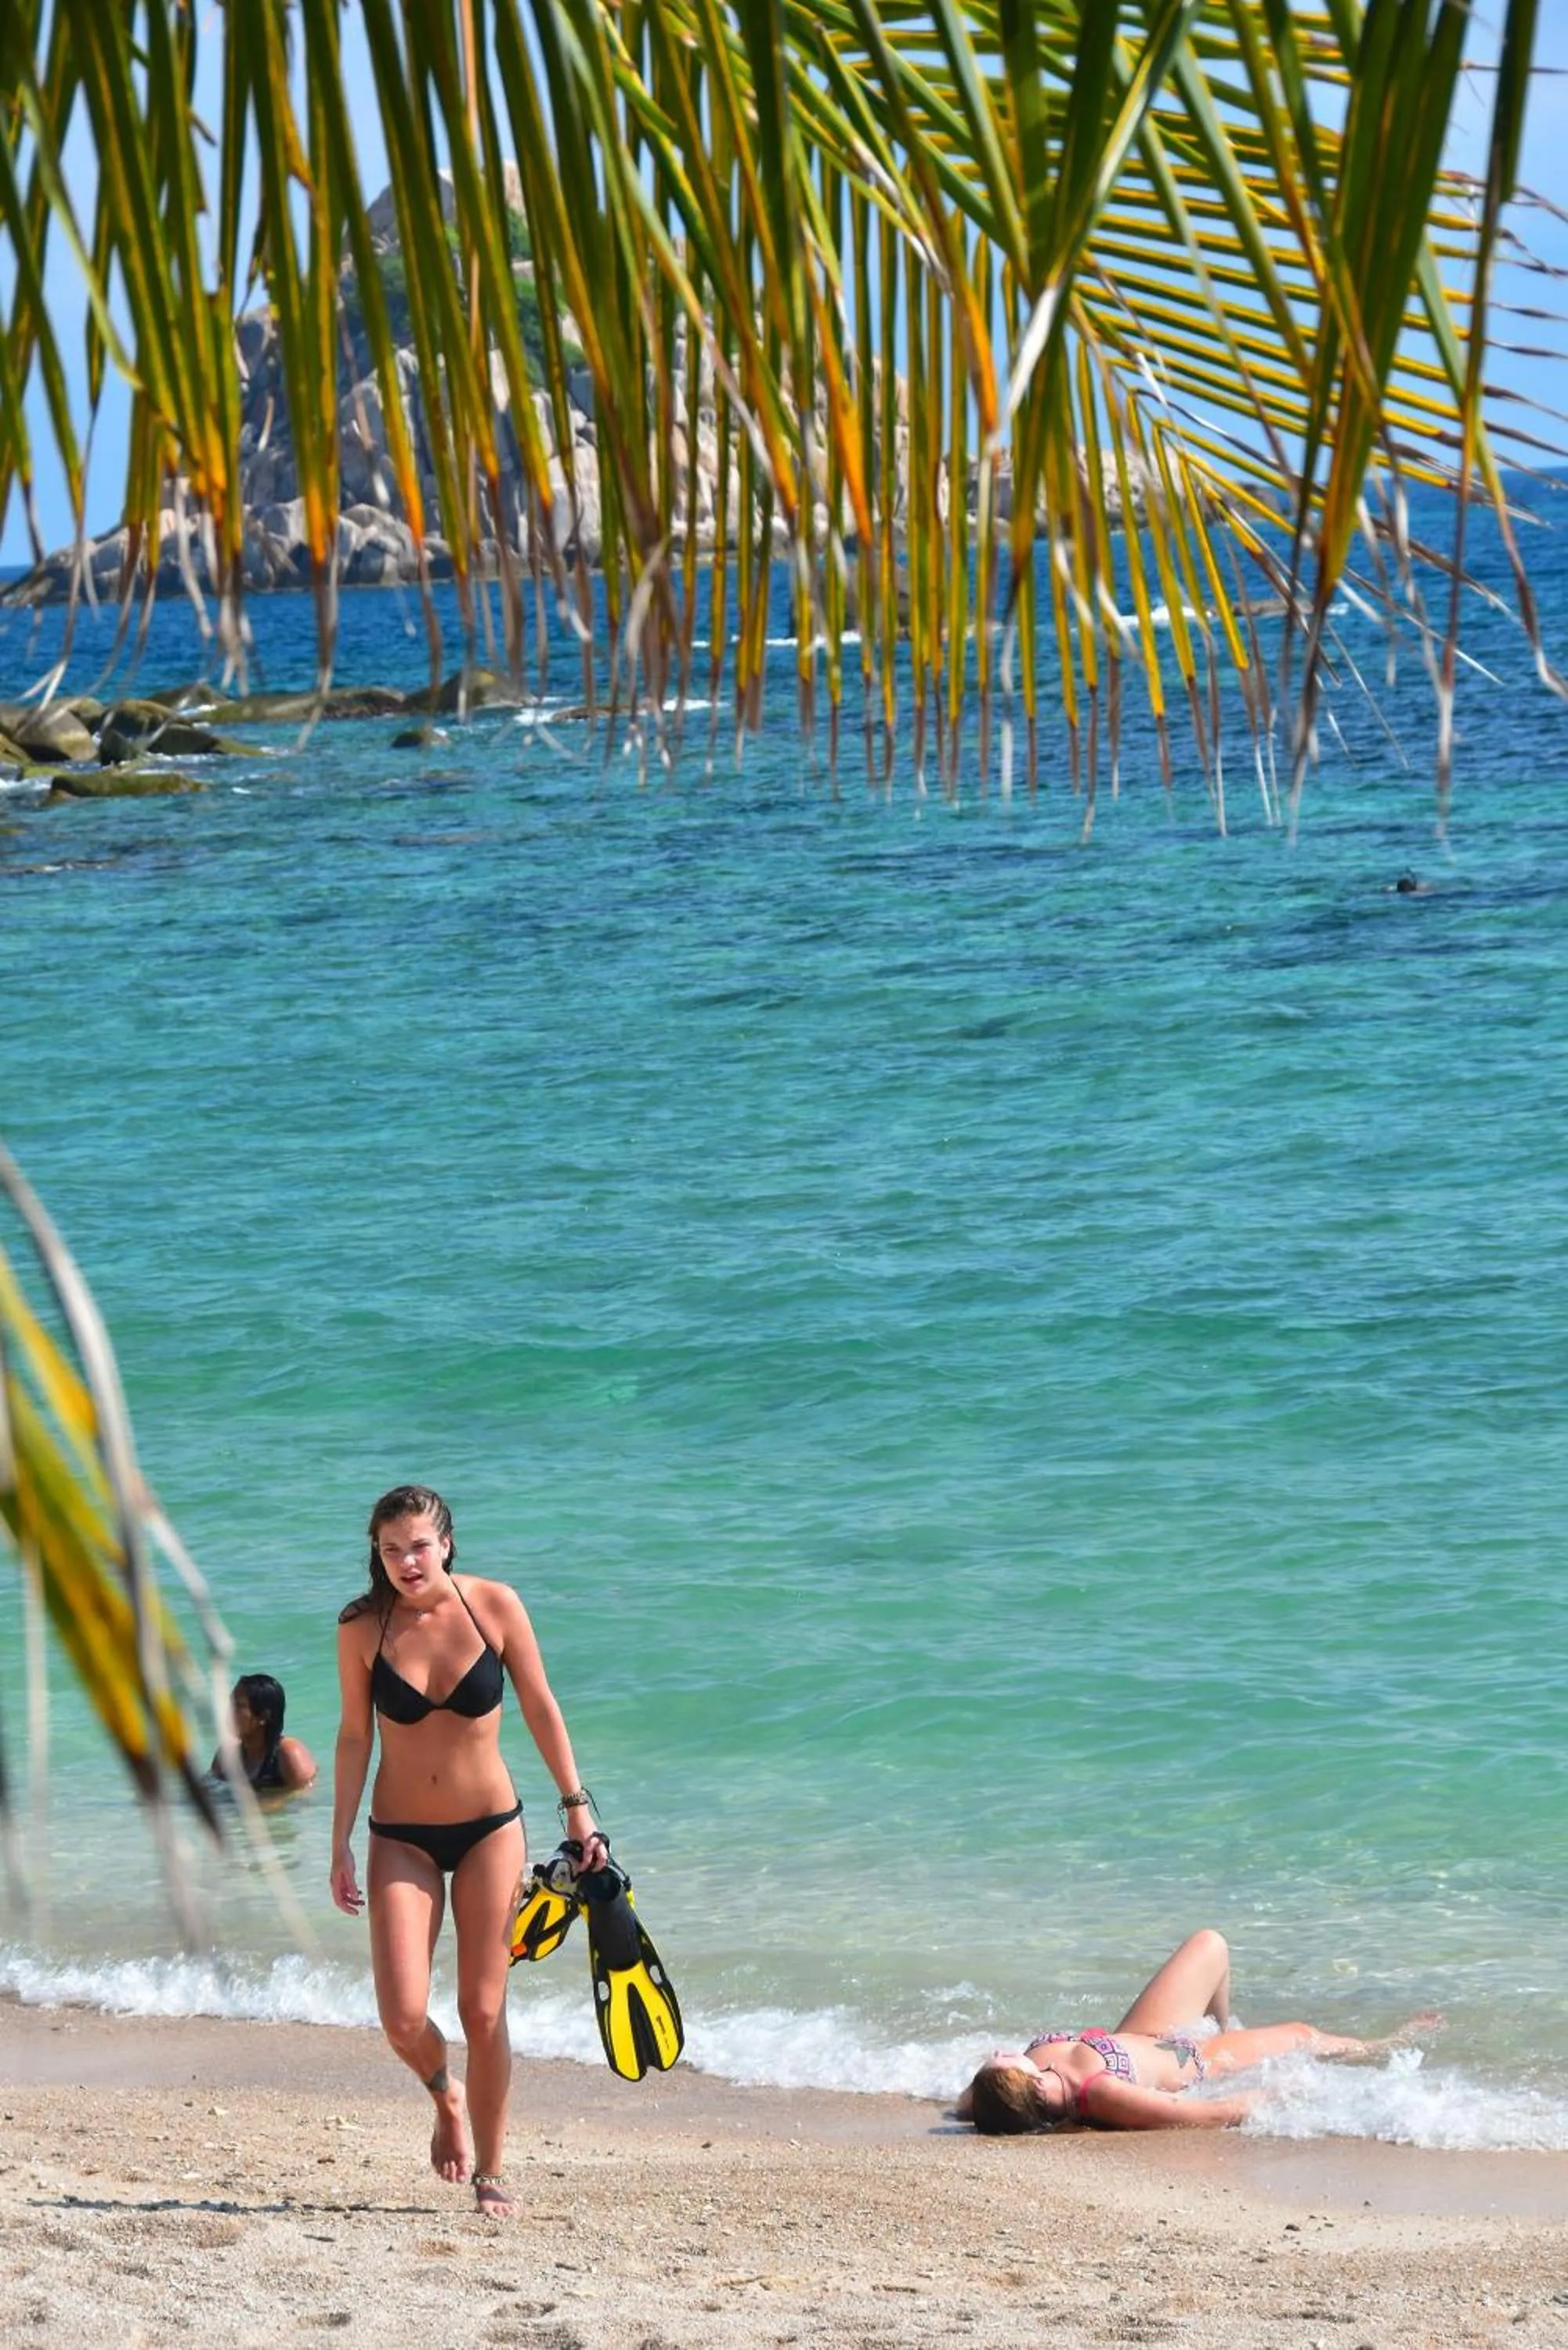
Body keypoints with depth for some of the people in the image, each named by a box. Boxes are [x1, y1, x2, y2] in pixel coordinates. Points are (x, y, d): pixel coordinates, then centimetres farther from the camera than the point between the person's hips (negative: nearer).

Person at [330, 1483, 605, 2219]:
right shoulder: (361, 1628, -9)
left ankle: (489, 2172, 17)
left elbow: (540, 1710, 1)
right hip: (401, 1838, 0)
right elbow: (354, 1738, 0)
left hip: (489, 1828, 0)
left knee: (483, 2011, 0)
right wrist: (340, 1847, 0)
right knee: (403, 2017, -10)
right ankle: (446, 2096, 25)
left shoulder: (494, 1606, -10)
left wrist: (577, 1809, 2)